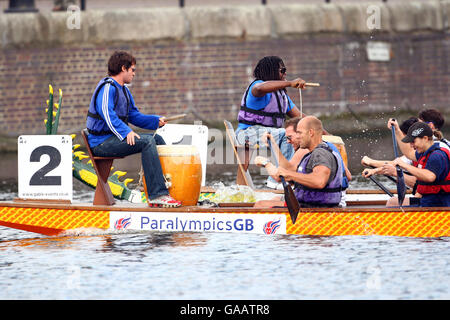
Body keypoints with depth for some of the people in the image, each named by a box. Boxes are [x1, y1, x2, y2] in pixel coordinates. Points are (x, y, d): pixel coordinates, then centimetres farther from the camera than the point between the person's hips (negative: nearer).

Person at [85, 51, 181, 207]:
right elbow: (107, 114, -28)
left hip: (114, 138, 11)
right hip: (101, 143, -11)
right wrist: (126, 132, -36)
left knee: (156, 139, 12)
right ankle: (157, 195, -33)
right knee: (147, 142, -25)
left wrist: (156, 120, 8)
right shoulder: (107, 87, -13)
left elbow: (134, 115, 23)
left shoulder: (123, 90, 20)